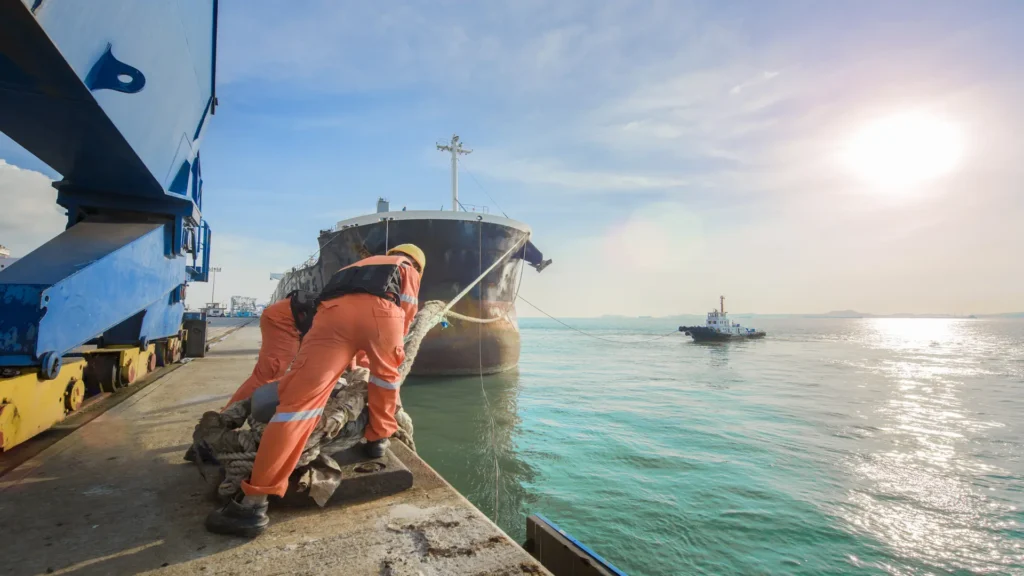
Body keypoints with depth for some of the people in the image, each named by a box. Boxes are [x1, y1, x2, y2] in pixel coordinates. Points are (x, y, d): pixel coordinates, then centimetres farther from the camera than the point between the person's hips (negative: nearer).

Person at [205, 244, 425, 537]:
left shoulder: (360, 265, 48)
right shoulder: (408, 270, 34)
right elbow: (406, 311, 19)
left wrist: (349, 359, 61)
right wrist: (392, 350, 34)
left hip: (334, 309, 3)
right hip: (381, 309, -2)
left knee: (300, 397, -5)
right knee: (387, 372, 29)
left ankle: (254, 504, -9)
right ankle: (379, 438, 36)